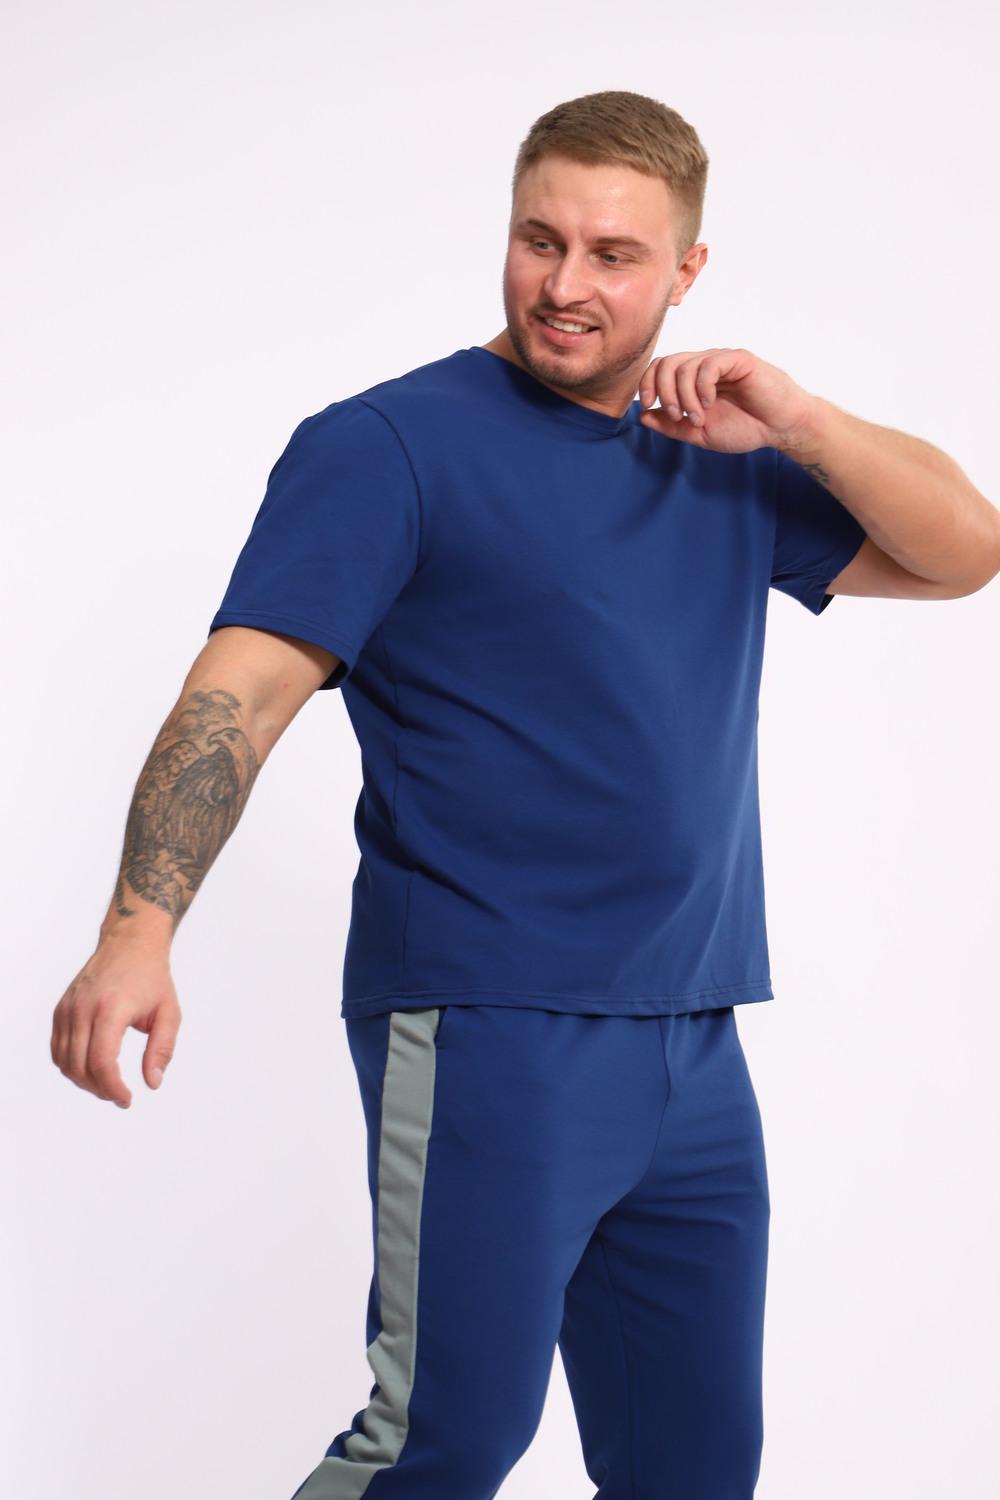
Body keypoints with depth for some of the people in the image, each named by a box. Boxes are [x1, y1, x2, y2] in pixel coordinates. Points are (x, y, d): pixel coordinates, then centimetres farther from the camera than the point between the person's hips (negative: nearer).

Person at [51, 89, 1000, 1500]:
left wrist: (797, 424, -4)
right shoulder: (392, 444, -3)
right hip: (485, 1029, -6)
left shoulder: (728, 460, 15)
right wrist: (141, 925, -27)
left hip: (694, 1050, 6)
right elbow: (242, 690, -12)